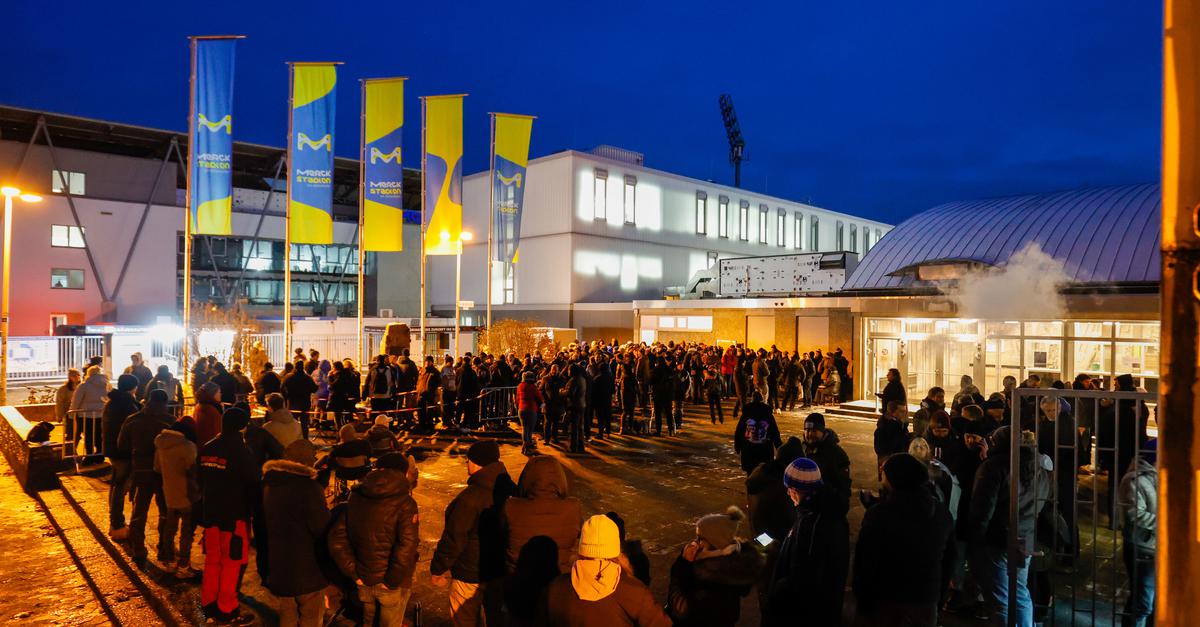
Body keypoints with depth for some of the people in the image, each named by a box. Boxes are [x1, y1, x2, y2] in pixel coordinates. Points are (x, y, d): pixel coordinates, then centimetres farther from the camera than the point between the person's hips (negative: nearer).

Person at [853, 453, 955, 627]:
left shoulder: (879, 513, -19)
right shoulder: (942, 513, 0)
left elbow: (865, 563, -15)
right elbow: (948, 561, 10)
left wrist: (863, 602, -4)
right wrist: (937, 596, 20)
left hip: (886, 603, -4)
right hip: (927, 603, 5)